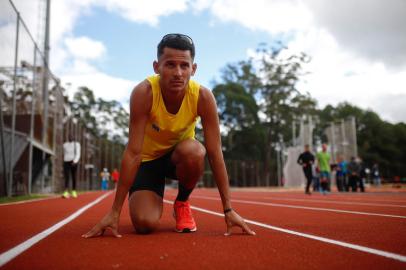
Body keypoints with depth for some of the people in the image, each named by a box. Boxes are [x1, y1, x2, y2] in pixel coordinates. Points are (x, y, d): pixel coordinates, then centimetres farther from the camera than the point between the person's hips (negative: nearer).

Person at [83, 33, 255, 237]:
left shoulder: (203, 97, -25)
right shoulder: (144, 93, -29)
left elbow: (215, 153, -21)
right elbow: (133, 152, -28)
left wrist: (228, 209, -21)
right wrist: (114, 212, -28)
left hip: (180, 155, 1)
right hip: (147, 159, -1)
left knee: (194, 151, -36)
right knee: (145, 224, -19)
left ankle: (182, 203, -4)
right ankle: (155, 199, 21)